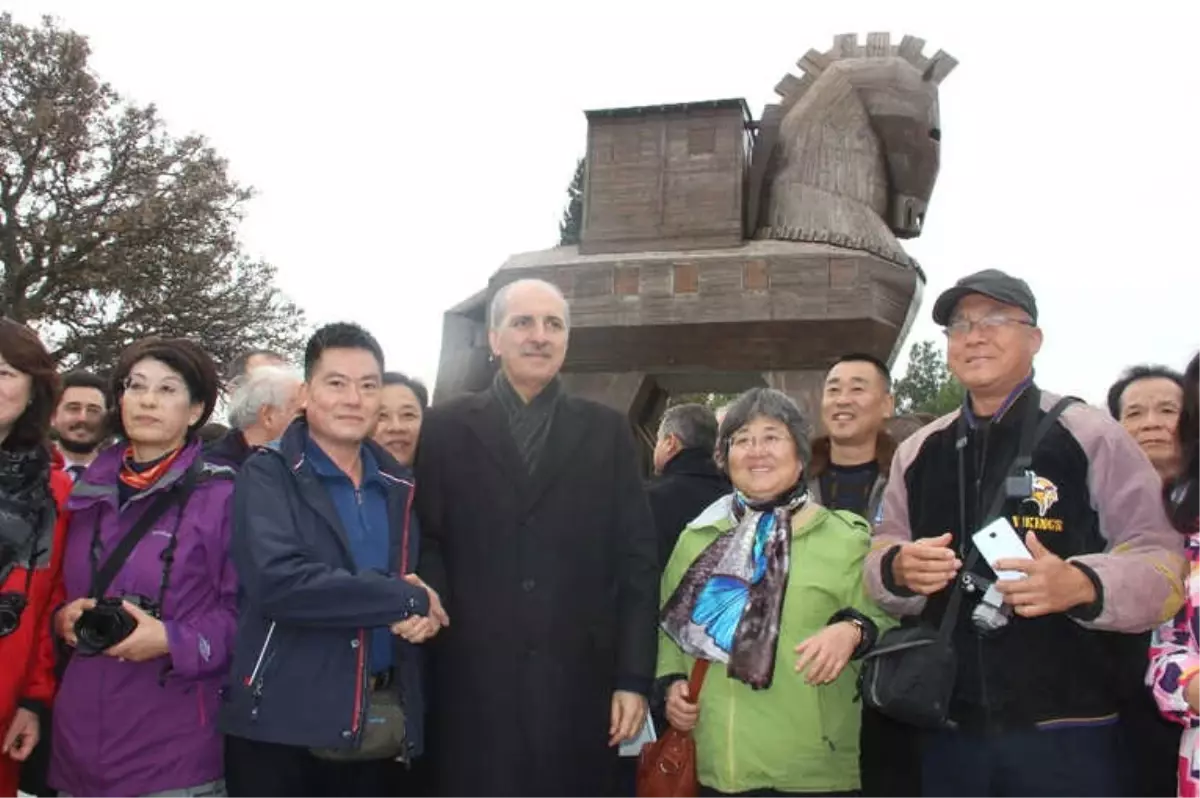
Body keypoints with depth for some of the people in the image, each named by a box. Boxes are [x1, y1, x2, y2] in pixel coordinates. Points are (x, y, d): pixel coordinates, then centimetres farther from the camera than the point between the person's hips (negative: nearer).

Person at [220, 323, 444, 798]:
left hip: (384, 725, 5)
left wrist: (424, 611, -10)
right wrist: (407, 599, -17)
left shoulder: (398, 486, 11)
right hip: (285, 725, -5)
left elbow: (425, 577, 14)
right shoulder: (267, 476, -7)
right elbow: (277, 581, -22)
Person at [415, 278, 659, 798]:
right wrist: (434, 607, -12)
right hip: (475, 684, 0)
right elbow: (424, 542, 7)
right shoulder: (446, 428, 6)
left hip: (579, 681, 1)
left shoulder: (607, 432, 7)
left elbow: (637, 561, 3)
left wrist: (634, 677, -2)